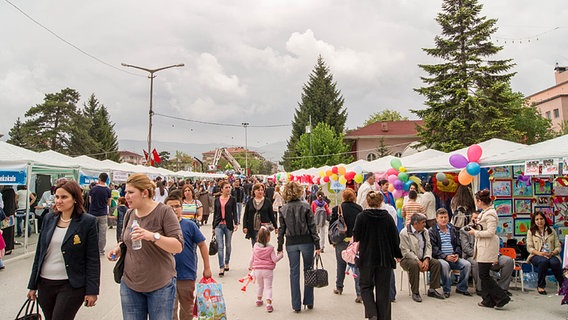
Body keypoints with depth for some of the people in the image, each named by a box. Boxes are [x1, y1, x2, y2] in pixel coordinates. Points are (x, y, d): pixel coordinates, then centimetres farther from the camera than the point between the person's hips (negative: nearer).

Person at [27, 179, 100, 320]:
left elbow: (93, 259, -9)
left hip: (72, 286, -5)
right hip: (44, 283, 5)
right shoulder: (48, 218, 5)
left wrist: (92, 290, -11)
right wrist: (33, 285, 12)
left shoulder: (88, 222, -9)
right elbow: (39, 253, 11)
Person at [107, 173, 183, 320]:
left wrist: (153, 236, -33)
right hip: (130, 284, 5)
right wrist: (118, 249, -1)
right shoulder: (129, 214, 5)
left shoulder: (164, 212, -12)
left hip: (161, 286, -5)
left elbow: (178, 246, -19)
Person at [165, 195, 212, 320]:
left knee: (187, 308, 16)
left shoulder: (190, 225, -5)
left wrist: (207, 268, -3)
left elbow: (202, 245, -2)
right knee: (170, 309, 9)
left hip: (188, 275, -1)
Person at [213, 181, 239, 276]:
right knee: (220, 246, -7)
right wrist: (213, 227, 11)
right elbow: (215, 213, 11)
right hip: (218, 225, 0)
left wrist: (236, 223, -17)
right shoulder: (217, 199, 6)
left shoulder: (232, 199, 1)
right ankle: (221, 267, -8)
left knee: (228, 245, 12)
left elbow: (234, 212, -2)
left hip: (228, 224, 0)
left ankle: (226, 263, 31)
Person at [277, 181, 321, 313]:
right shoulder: (305, 206, -6)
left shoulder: (283, 209, 0)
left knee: (294, 273, 7)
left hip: (291, 243, 2)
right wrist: (317, 245, -2)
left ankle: (296, 305, 10)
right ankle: (309, 302, 18)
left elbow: (281, 229, 2)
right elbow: (312, 226, -6)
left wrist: (279, 247, 9)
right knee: (308, 271, 11)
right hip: (306, 241, -1)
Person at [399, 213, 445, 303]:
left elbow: (428, 246, 4)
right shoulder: (404, 233, -13)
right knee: (414, 265, -36)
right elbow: (406, 251, -18)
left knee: (437, 263, -14)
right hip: (408, 259, -6)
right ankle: (415, 292, -24)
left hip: (422, 259, 6)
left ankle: (432, 290, -5)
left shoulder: (425, 231, 9)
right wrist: (418, 262, -24)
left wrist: (426, 259, -14)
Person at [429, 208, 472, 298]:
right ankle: (446, 290, -17)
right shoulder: (432, 231, 1)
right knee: (445, 265, -36)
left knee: (467, 264, -18)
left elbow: (458, 245, 16)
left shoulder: (453, 229, 18)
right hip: (440, 258, -5)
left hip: (454, 257, 5)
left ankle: (461, 288, -1)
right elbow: (433, 248, -8)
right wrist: (446, 257, -19)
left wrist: (457, 255, -5)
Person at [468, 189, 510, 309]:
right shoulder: (484, 212, 14)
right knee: (483, 274, 11)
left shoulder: (490, 214, -16)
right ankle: (488, 300, 17)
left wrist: (475, 232, -13)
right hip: (482, 247, 10)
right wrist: (477, 223, 9)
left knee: (484, 275, -6)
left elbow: (491, 232, -22)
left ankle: (502, 297, 2)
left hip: (488, 248, -10)